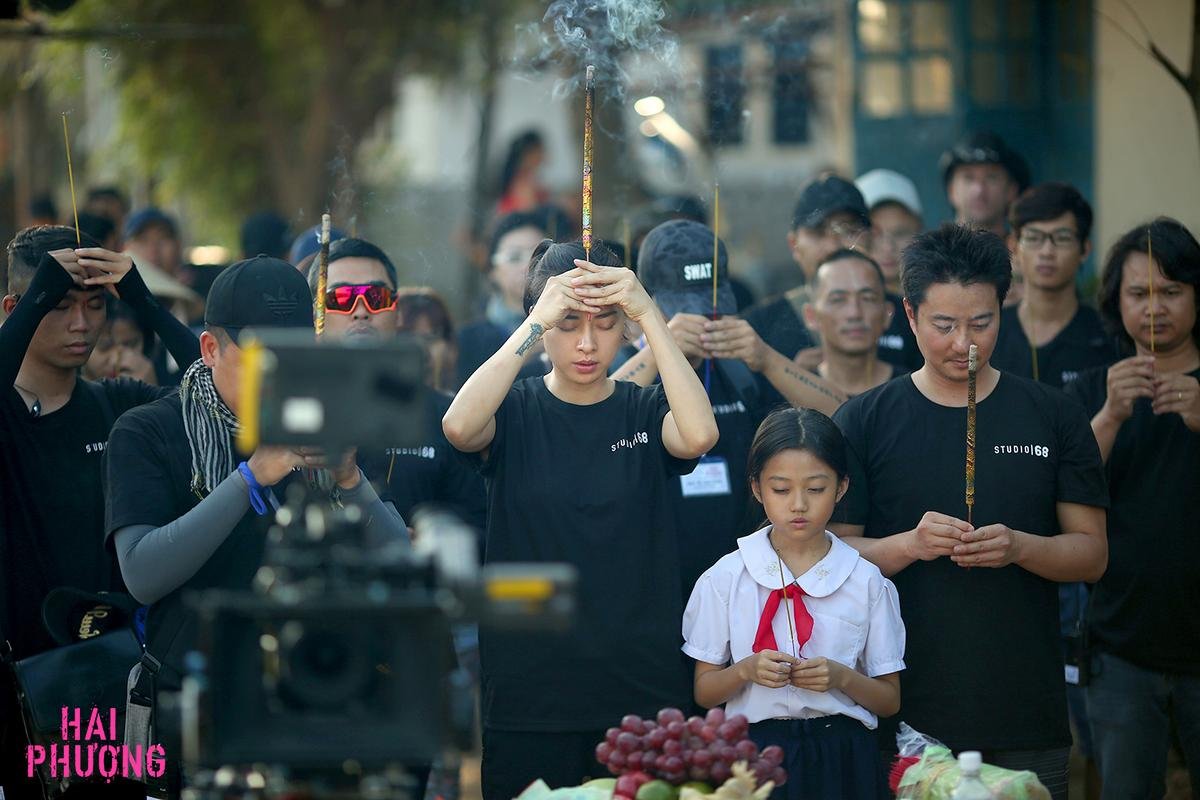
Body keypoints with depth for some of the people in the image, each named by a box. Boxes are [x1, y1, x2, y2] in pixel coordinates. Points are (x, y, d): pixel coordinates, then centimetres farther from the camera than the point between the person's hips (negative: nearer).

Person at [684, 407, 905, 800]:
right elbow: (704, 691, 5)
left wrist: (841, 677, -14)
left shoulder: (867, 581, 3)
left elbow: (889, 700, 5)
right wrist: (746, 671, -15)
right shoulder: (726, 578, 3)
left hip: (842, 759, 0)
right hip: (756, 750, 0)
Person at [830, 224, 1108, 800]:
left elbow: (1092, 553, 5)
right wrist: (909, 544, -18)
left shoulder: (1053, 417, 7)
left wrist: (1020, 547, -15)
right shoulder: (864, 422, 3)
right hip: (906, 707, -1)